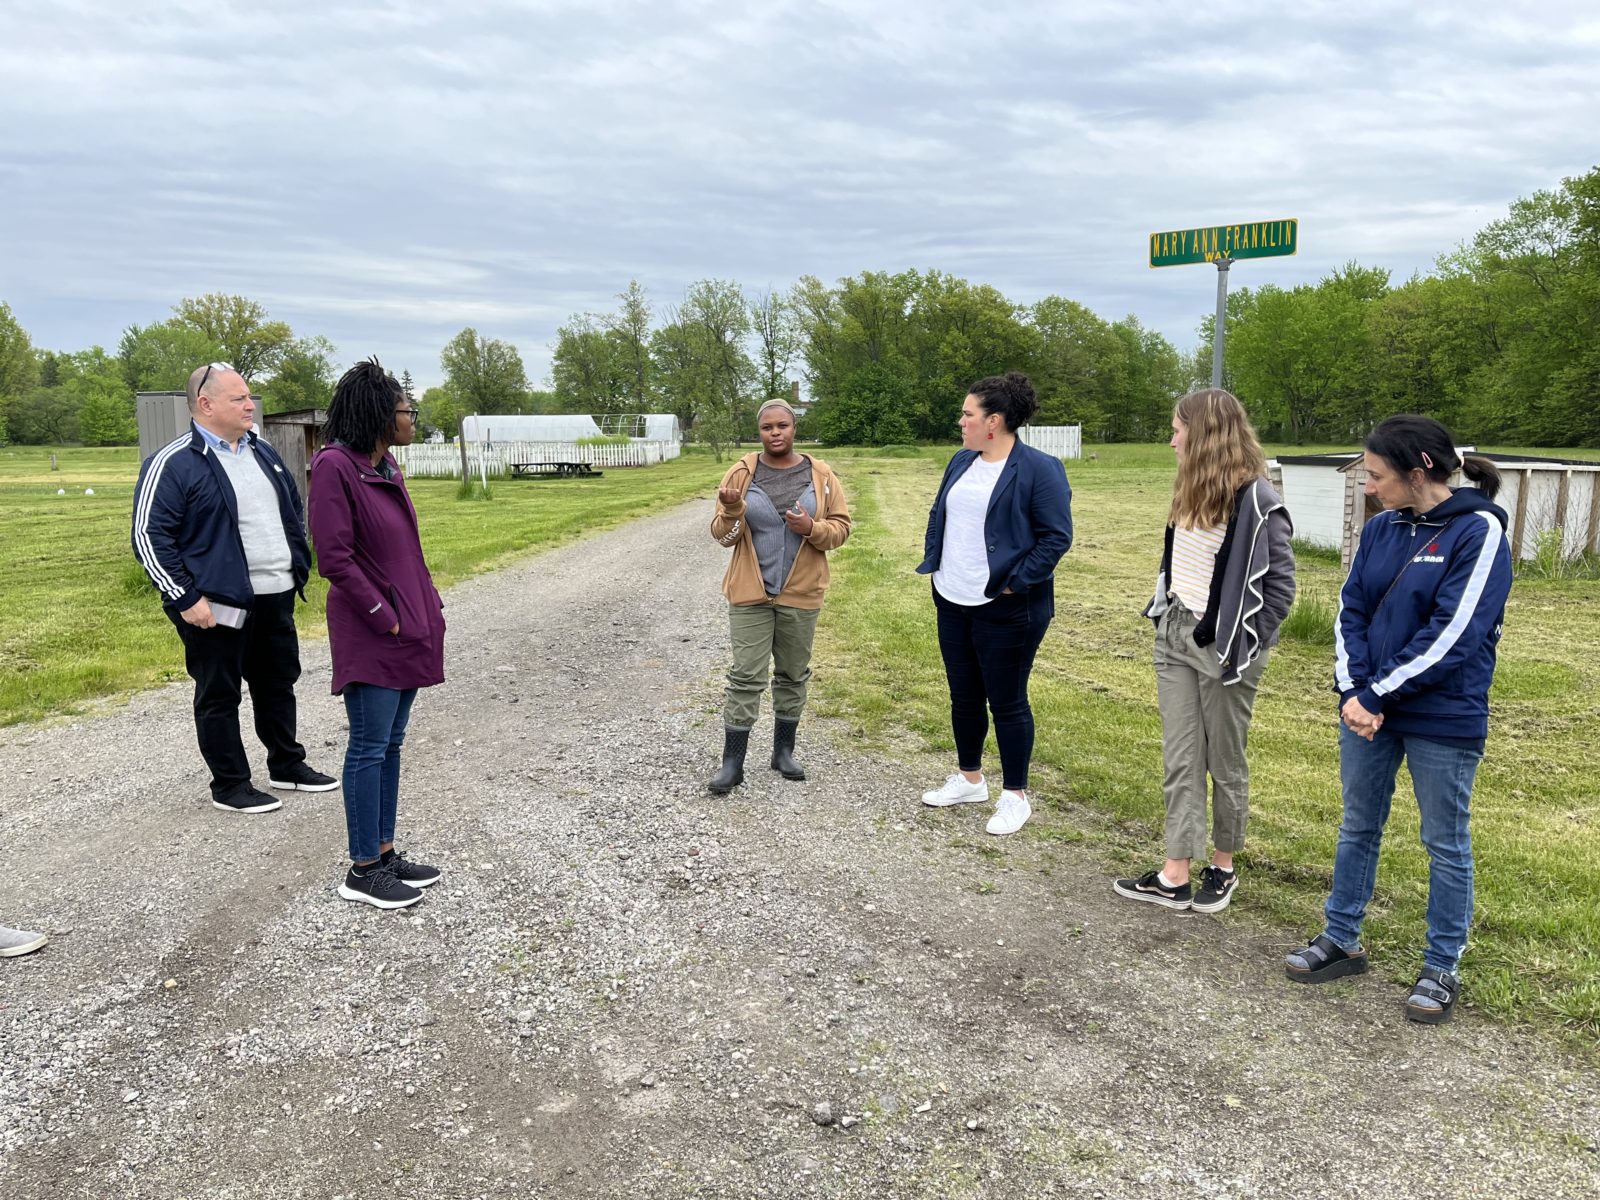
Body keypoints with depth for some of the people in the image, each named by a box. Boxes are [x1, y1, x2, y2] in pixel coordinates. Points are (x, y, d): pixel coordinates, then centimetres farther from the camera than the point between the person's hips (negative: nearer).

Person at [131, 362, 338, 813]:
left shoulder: (262, 452, 11)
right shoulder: (173, 463, -12)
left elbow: (295, 506, 23)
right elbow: (148, 536, -14)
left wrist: (298, 565, 16)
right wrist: (185, 598, -17)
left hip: (276, 598, 7)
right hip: (218, 605, -7)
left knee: (279, 683, 18)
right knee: (219, 696, 5)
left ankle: (287, 766, 33)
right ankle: (229, 786, 17)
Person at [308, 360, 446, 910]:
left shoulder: (386, 465, 11)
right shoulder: (334, 465, -15)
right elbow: (335, 560, -19)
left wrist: (428, 605, 9)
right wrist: (386, 618, -15)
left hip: (409, 626, 9)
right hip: (370, 634, -8)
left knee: (390, 744, 14)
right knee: (370, 748, -1)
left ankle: (385, 852, 24)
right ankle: (363, 871, 10)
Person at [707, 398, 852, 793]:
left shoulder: (820, 474, 0)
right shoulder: (742, 473, -2)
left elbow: (841, 528, 2)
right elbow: (723, 535, -1)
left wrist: (812, 528, -18)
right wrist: (732, 510, -23)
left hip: (800, 594, 2)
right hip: (751, 593, -1)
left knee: (793, 675, 12)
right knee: (745, 677, -1)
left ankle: (784, 750, 27)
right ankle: (732, 761, 6)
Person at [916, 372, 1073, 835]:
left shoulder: (1039, 469, -14)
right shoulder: (962, 462, 9)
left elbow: (1057, 536, -15)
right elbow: (939, 514, 21)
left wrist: (1017, 582, -17)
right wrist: (934, 561, 11)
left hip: (1006, 610, -7)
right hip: (953, 603, 7)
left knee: (1007, 702, 2)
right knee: (963, 696, 17)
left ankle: (1015, 796, 17)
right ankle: (969, 779, 34)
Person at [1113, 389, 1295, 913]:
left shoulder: (1257, 502, -16)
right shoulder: (1192, 490, 8)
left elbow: (1279, 586, -14)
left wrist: (1243, 645, -15)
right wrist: (1165, 619, 10)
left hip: (1222, 647, -7)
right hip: (1175, 635, 7)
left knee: (1225, 762, 9)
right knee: (1179, 760, 7)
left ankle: (1223, 867, 27)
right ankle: (1174, 877, 13)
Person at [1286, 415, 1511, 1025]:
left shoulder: (1478, 531, -14)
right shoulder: (1381, 528, 4)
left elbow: (1453, 635, -19)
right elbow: (1351, 611, 4)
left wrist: (1379, 694, -16)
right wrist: (1354, 692, -10)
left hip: (1443, 719, -6)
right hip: (1368, 708, 6)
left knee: (1445, 843, 9)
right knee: (1357, 827, 15)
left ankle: (1442, 968, 24)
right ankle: (1341, 941, 30)